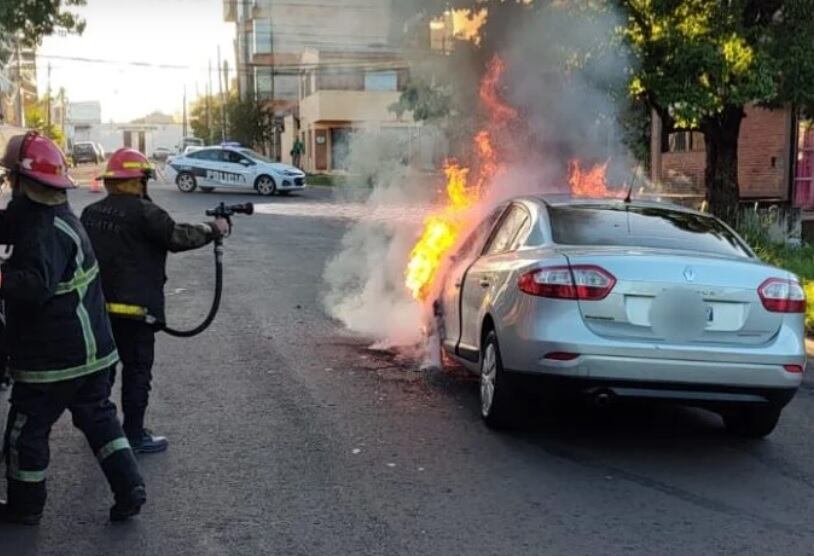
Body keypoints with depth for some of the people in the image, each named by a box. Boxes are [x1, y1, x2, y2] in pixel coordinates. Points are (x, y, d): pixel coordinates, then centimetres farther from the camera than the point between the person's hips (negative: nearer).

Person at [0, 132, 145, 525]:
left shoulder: (42, 229, -24)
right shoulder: (54, 214, 7)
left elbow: (36, 286, -36)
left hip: (53, 356, -9)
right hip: (91, 348, 9)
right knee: (98, 416, 17)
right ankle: (129, 488, 15)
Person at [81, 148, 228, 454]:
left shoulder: (91, 212, 10)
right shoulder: (142, 211, -15)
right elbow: (179, 237, -16)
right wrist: (214, 229, -3)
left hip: (98, 303, 8)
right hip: (133, 306, -8)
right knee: (137, 369, 2)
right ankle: (134, 435, 7)